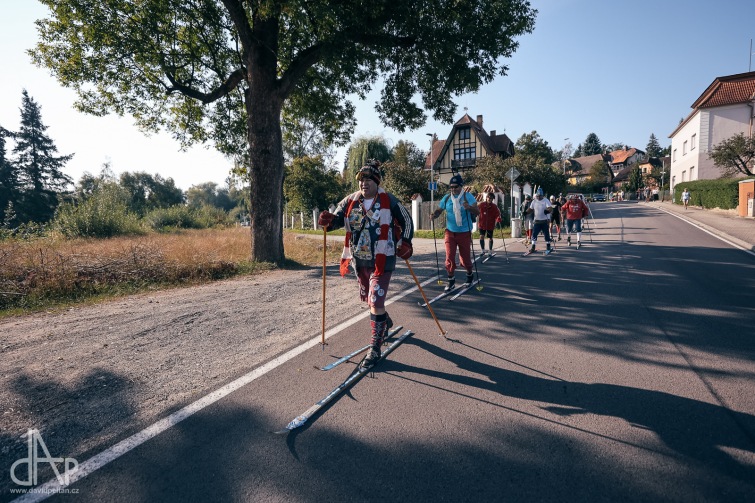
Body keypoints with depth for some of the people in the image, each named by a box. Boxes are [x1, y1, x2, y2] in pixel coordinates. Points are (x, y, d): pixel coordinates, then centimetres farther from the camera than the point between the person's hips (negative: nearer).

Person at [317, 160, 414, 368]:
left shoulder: (389, 201, -7)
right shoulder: (350, 201, 1)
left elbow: (406, 221, 5)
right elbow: (337, 219, -2)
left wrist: (405, 243, -4)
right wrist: (327, 221, -24)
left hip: (382, 260, -5)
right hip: (359, 260, 5)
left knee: (375, 302, -11)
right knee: (368, 298, 21)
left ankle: (375, 349, 1)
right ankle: (385, 322, 51)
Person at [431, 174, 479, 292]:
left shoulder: (468, 196, -8)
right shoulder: (446, 198, 1)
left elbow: (477, 212, -16)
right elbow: (439, 210, 7)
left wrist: (469, 208, -38)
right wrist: (434, 215, -17)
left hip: (464, 233, -2)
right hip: (450, 232, 2)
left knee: (465, 258, 8)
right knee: (449, 257, -3)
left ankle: (470, 276, 35)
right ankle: (451, 281, 11)